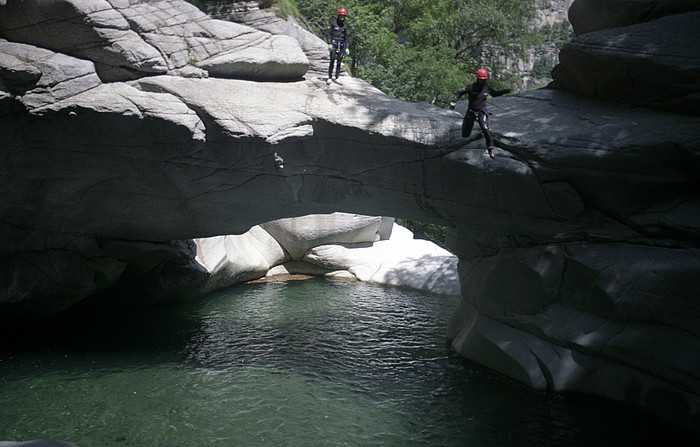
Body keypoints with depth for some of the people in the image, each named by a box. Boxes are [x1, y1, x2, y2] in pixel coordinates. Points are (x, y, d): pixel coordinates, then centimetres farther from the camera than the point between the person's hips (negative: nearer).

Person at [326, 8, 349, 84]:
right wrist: (329, 44, -13)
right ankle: (329, 78, -7)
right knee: (332, 61, -11)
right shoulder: (333, 23, 1)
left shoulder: (344, 26, 13)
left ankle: (337, 78, 8)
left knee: (339, 62, 2)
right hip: (334, 44, -4)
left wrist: (346, 48, 13)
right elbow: (328, 34, -2)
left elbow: (346, 38, 20)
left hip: (341, 45, 4)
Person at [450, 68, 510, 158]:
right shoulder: (471, 86, -12)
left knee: (485, 129, -28)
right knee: (465, 135, 9)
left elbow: (495, 93, 16)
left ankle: (490, 148, -12)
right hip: (471, 112, 0)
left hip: (482, 112, 0)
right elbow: (459, 93, -8)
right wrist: (454, 101, -24)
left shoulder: (487, 87, -3)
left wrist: (506, 91, 4)